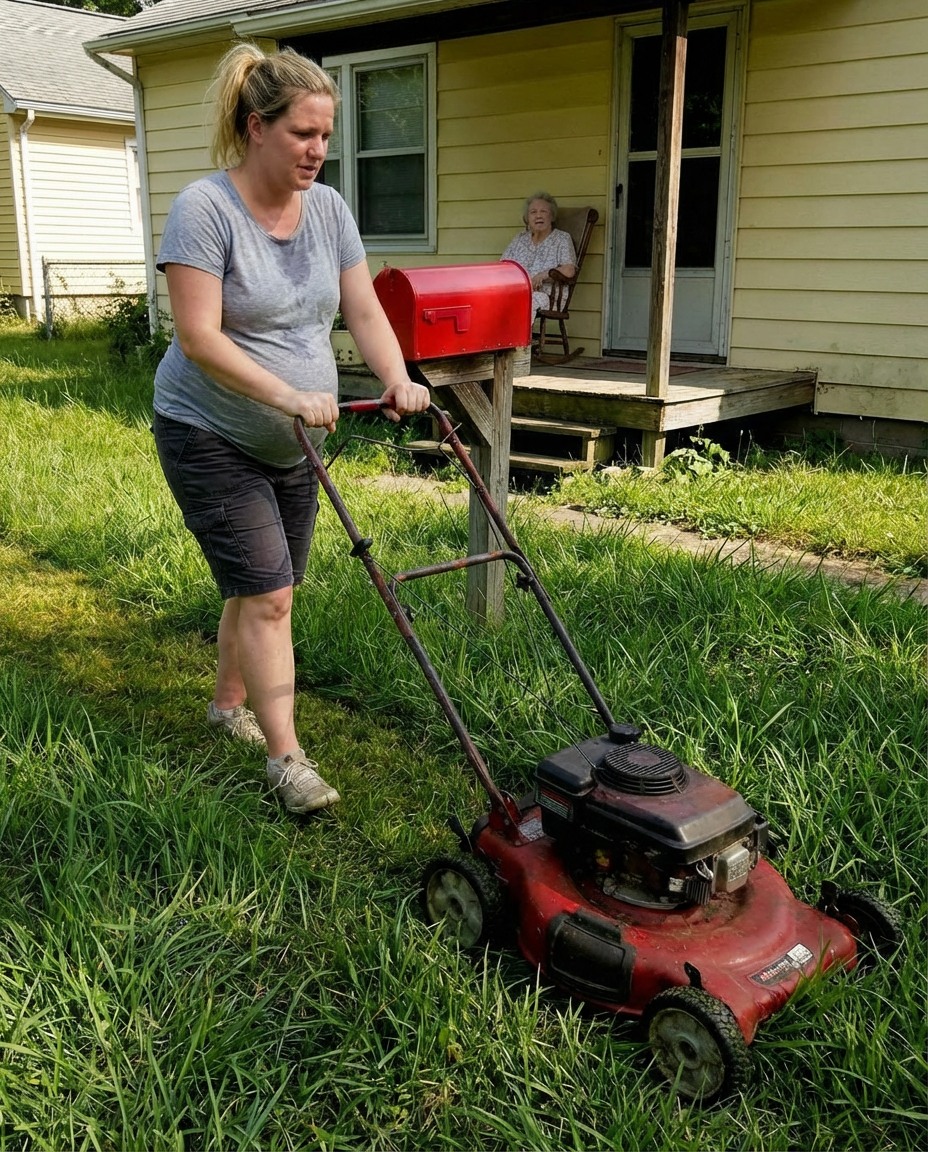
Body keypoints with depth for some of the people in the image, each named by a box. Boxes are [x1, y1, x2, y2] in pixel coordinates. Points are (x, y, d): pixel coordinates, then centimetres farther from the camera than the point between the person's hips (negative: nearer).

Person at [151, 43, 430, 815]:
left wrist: (398, 381, -17)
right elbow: (199, 338, -24)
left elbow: (364, 311, 0)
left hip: (294, 444, 6)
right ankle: (286, 758, 0)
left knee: (262, 586, 14)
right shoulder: (205, 209, -18)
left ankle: (229, 704, 36)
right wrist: (288, 395, -30)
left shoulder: (328, 208, 1)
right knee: (267, 593, -9)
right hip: (212, 438, -6)